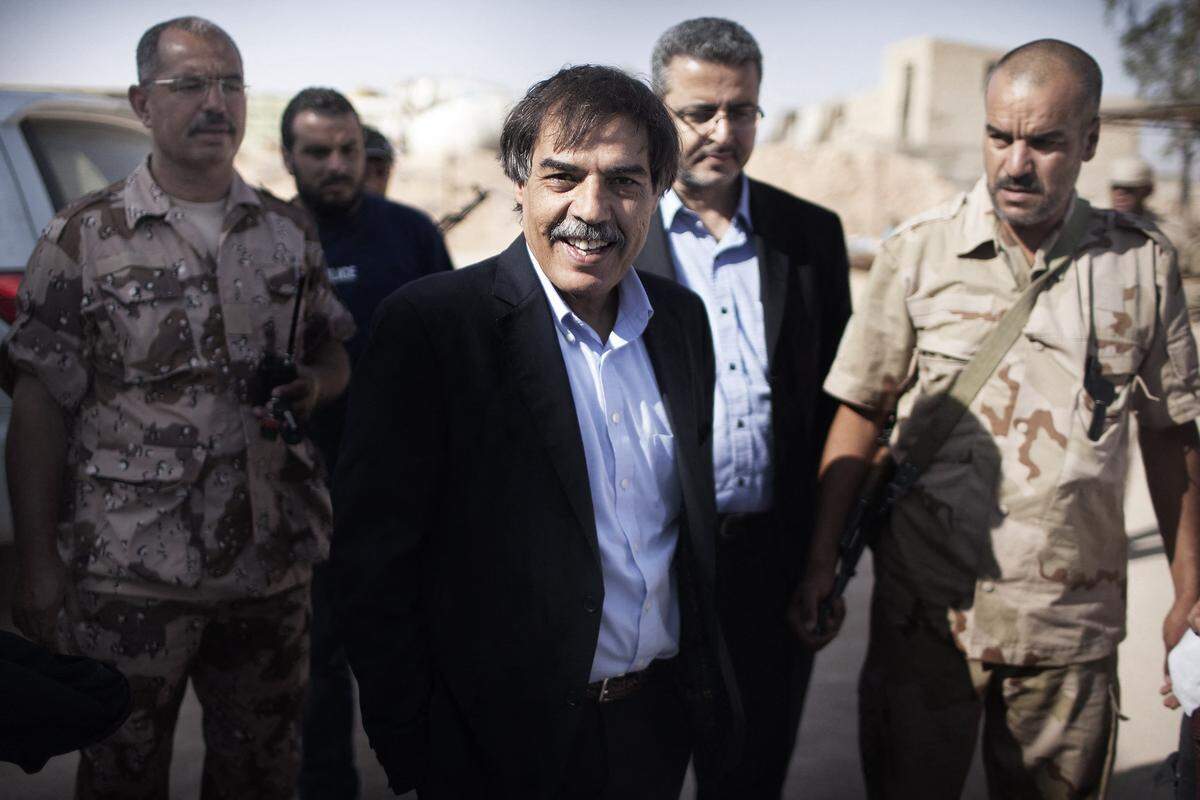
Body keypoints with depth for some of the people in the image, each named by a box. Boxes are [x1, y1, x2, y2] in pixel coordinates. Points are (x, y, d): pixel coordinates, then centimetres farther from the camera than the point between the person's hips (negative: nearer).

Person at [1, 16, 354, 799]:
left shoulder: (291, 231, 7)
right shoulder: (82, 241, -4)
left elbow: (335, 355, 17)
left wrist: (312, 385, -7)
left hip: (274, 564, 4)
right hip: (129, 578, -3)